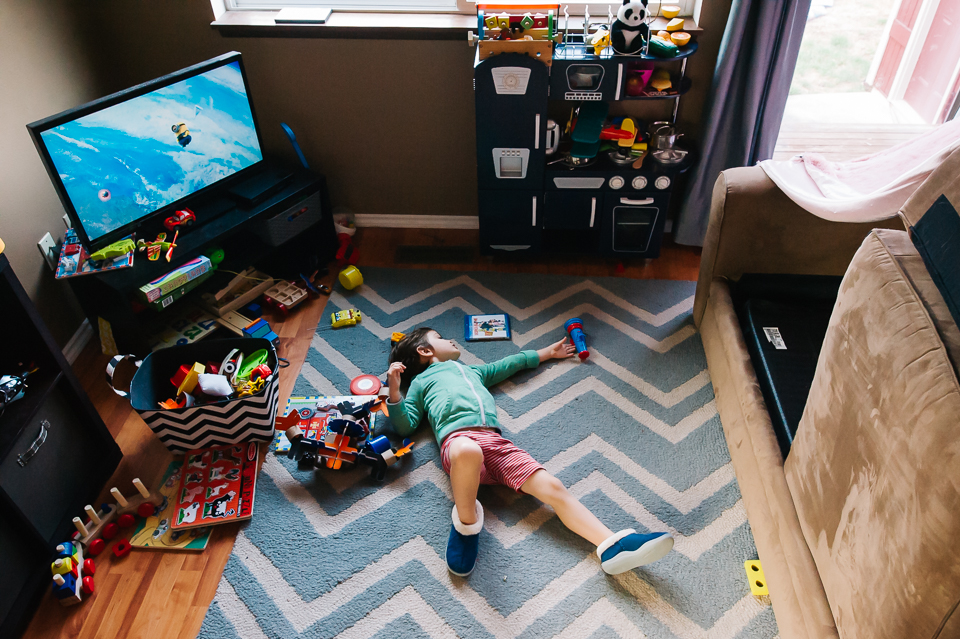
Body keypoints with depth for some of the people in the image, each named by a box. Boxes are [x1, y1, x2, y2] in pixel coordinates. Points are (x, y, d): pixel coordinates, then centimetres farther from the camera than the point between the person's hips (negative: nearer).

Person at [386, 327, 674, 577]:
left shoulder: (472, 371, 41)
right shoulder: (421, 381, 26)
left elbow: (508, 364, 51)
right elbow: (404, 425, 14)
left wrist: (547, 352, 57)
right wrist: (394, 392, -3)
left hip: (495, 442, 5)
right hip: (457, 437, -5)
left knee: (552, 487, -14)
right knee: (468, 452, -43)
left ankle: (612, 546, -26)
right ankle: (467, 521, -18)